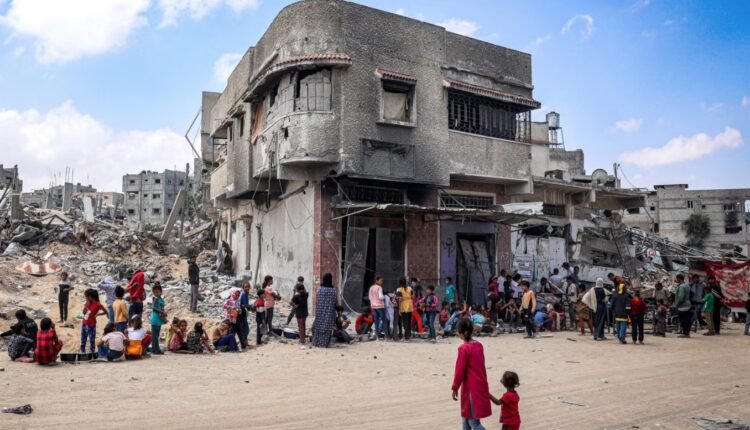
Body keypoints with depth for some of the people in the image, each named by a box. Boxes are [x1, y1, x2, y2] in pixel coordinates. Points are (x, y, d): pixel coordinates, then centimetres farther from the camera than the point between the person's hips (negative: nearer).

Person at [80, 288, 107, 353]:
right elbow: (84, 312, -1)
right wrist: (87, 304, -9)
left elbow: (105, 312, -9)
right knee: (83, 340, 16)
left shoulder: (98, 304, -16)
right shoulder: (88, 303, 3)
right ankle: (82, 352, 29)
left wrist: (97, 314, -9)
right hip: (84, 324, 7)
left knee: (92, 341, 2)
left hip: (91, 325, -7)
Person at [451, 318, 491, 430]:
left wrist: (454, 388, -5)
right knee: (466, 417, 21)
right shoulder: (479, 345, 5)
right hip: (481, 385, 8)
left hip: (471, 388, -8)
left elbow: (460, 370, -14)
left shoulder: (464, 348, -17)